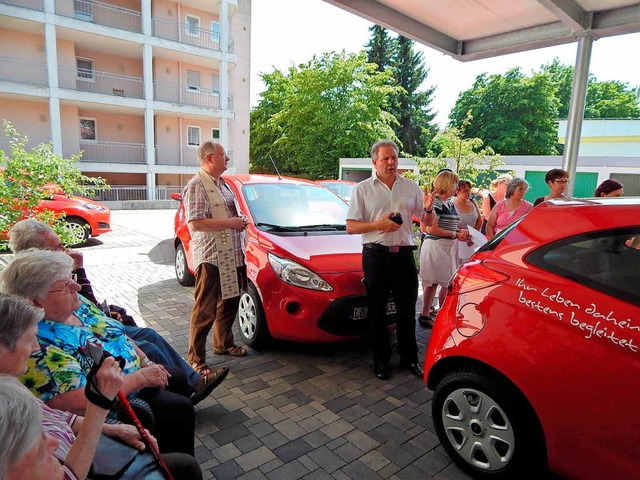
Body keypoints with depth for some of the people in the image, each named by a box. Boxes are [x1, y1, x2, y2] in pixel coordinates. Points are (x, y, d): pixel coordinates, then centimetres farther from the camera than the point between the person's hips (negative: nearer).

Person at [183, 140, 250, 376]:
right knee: (205, 310, -1)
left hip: (232, 256, 9)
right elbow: (195, 223, -22)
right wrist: (230, 222, -19)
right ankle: (195, 358, 12)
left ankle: (223, 343, 37)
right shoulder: (197, 186, -13)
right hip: (210, 258, -9)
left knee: (229, 303, 19)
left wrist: (240, 220, 12)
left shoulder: (222, 184, 17)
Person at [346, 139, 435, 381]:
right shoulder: (362, 189, 1)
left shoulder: (410, 186, 9)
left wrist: (428, 209, -11)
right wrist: (378, 225, -18)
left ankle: (409, 357, 27)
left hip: (404, 254, 2)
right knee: (377, 311, 7)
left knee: (407, 309, 10)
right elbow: (351, 227, -4)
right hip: (376, 255, -2)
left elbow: (428, 222, 11)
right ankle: (381, 360, 21)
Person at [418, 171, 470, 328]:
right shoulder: (436, 202, -14)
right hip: (435, 246, -9)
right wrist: (455, 235, -14)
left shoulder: (450, 203, 15)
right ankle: (425, 315, 8)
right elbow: (431, 229, -20)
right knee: (432, 282, -2)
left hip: (447, 247, 9)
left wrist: (460, 230, 8)